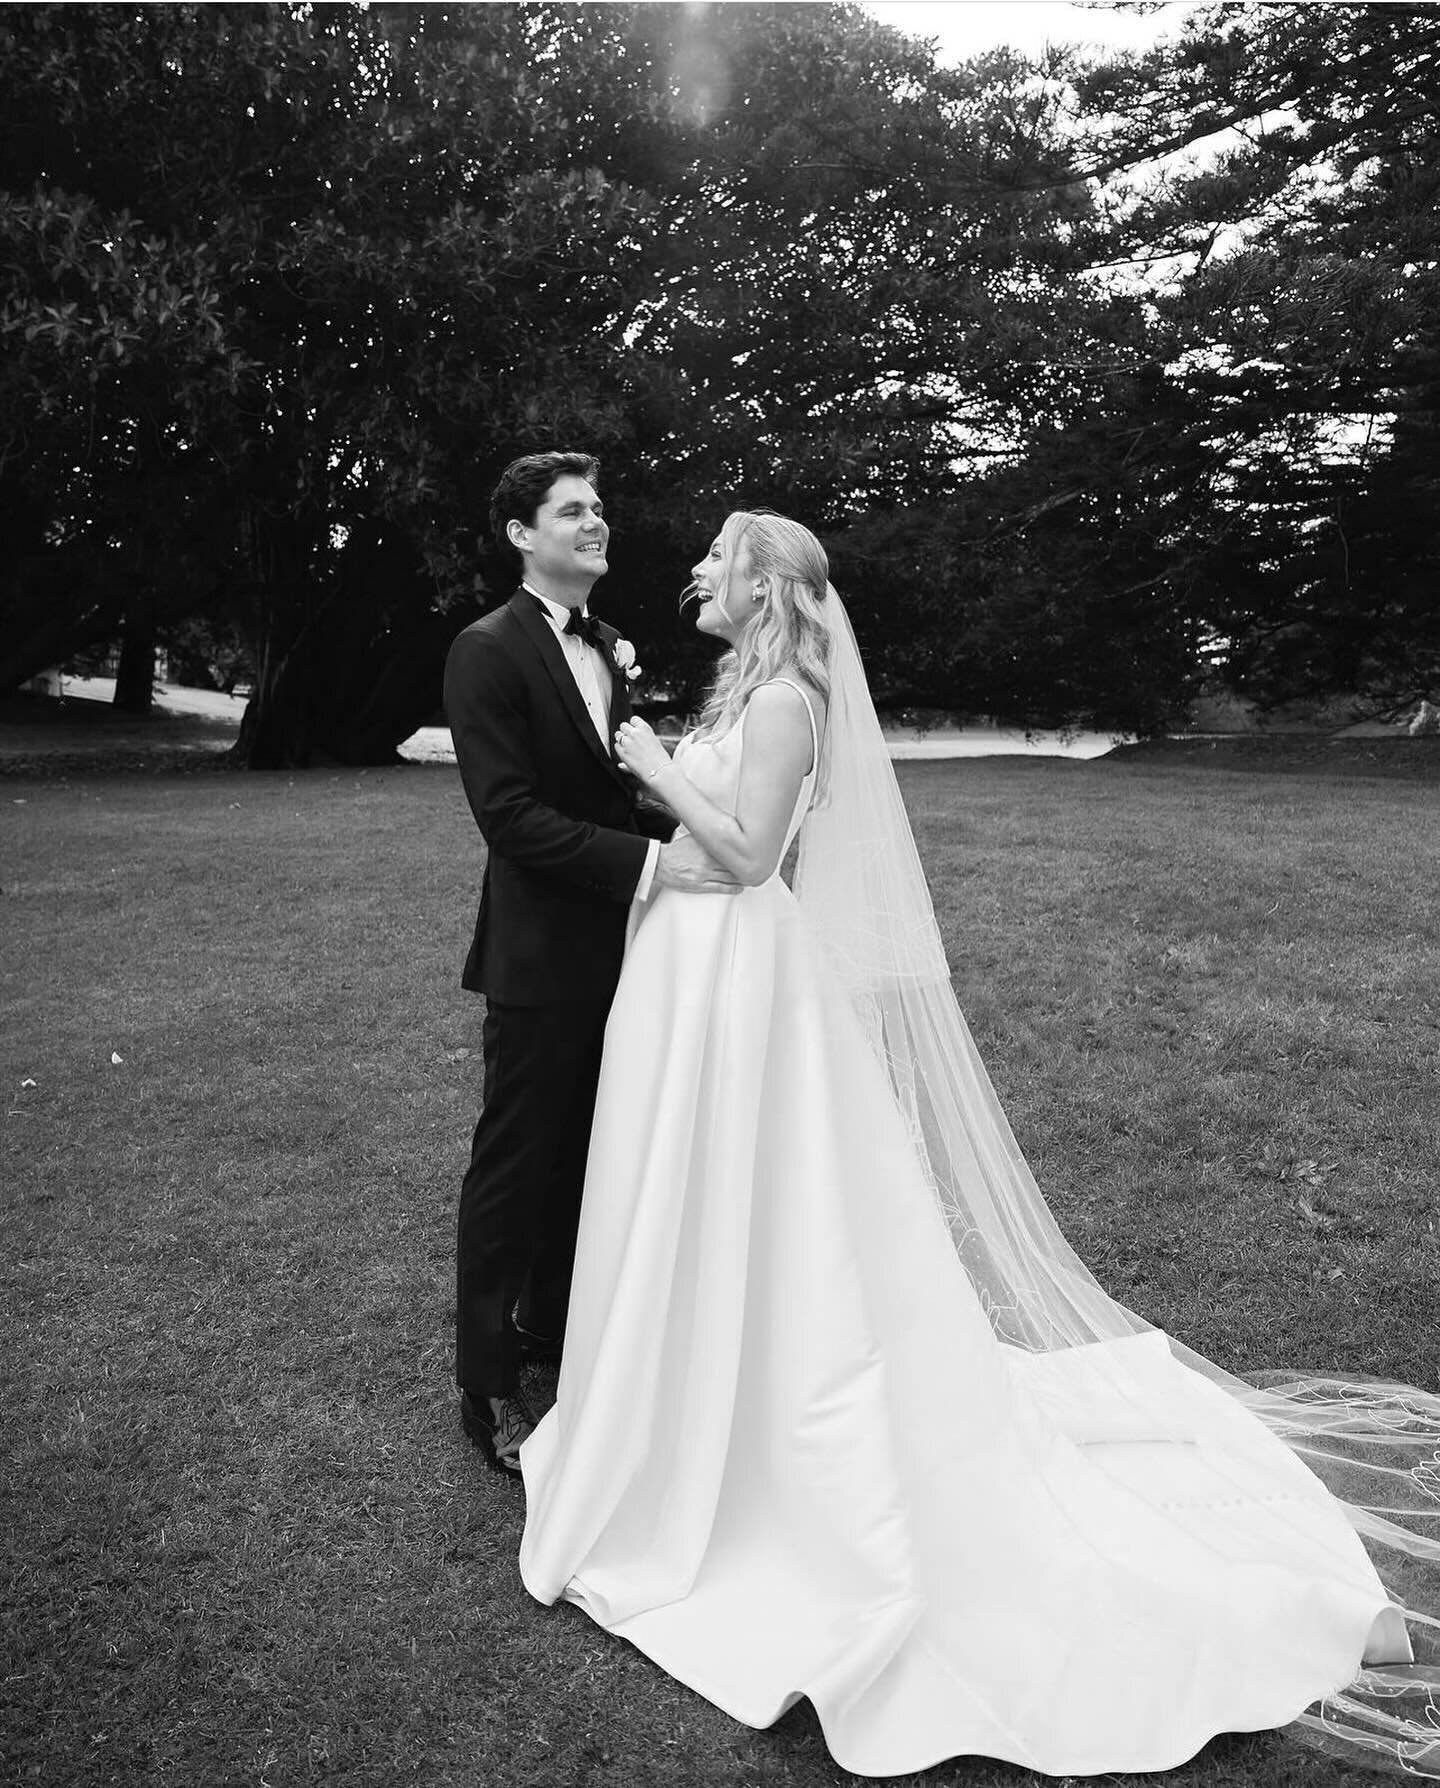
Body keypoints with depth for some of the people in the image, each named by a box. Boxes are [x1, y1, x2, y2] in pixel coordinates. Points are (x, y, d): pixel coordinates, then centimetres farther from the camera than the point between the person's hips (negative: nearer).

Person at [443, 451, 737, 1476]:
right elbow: (509, 813, -21)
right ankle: (488, 1389, 20)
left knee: (586, 1155, 19)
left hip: (615, 949, 7)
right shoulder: (491, 651, -12)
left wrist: (686, 834, 0)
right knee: (516, 1166, 4)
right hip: (542, 957, -7)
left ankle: (552, 1322, 39)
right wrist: (650, 864, -25)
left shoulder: (610, 648, 13)